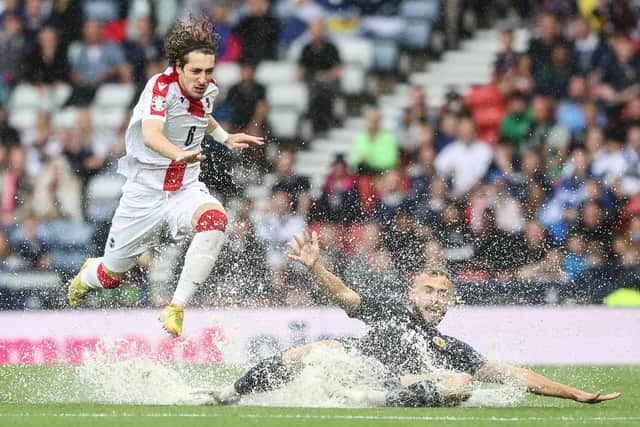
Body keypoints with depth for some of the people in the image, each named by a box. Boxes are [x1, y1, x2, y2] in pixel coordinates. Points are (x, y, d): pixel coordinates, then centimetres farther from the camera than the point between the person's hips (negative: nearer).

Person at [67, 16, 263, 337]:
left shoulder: (209, 90, 0)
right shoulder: (162, 87, -21)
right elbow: (150, 134, -41)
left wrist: (225, 138, 15)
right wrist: (180, 154, -60)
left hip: (186, 188, 4)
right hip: (145, 191, -4)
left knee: (214, 219, -33)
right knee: (112, 275, 9)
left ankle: (176, 308, -29)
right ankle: (87, 277, 50)